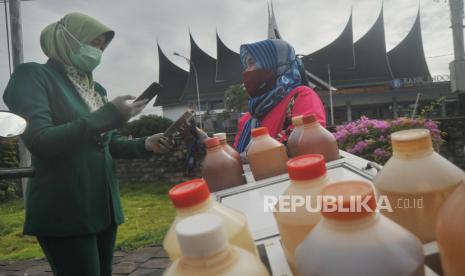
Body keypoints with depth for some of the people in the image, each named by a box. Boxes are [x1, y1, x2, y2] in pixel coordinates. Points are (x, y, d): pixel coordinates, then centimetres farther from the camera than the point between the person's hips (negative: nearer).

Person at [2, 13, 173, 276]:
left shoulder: (96, 88, 14)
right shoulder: (33, 75, -6)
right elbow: (38, 141, -20)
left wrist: (145, 145, -2)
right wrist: (107, 115, -24)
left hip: (104, 206, 7)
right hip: (64, 212, -7)